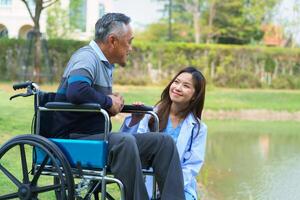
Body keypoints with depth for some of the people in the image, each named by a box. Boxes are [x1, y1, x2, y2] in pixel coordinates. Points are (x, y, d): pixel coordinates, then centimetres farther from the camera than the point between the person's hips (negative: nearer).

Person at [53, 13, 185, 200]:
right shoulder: (87, 57, -11)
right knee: (125, 141, -37)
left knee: (164, 142, -4)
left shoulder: (105, 64, 18)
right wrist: (109, 102, -15)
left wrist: (114, 101, 7)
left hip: (99, 137, 10)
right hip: (76, 139, -9)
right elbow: (76, 91, -30)